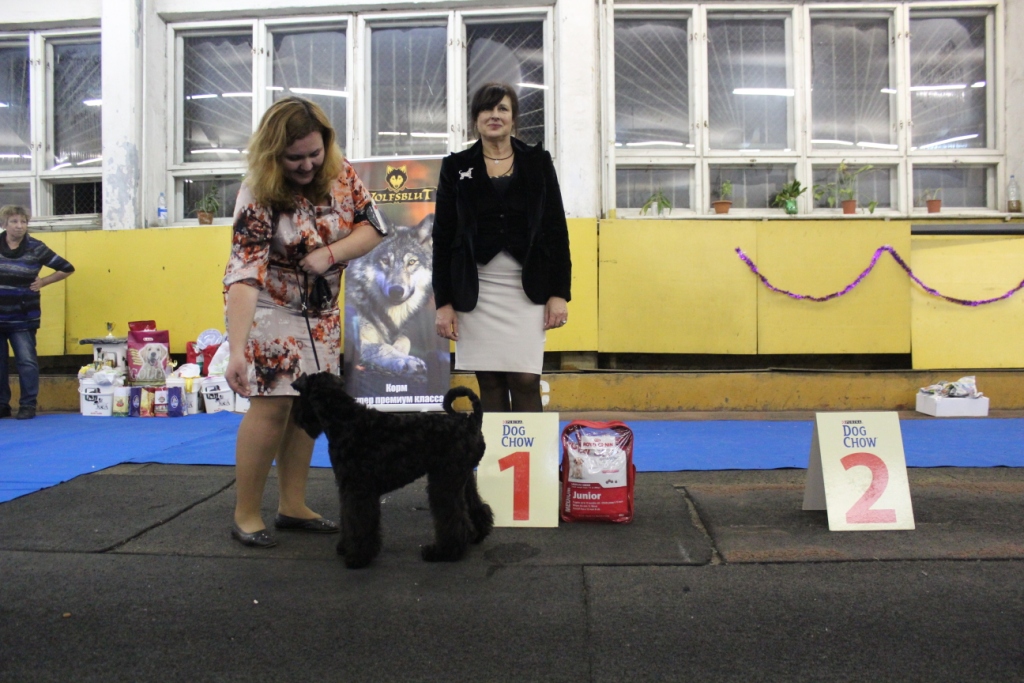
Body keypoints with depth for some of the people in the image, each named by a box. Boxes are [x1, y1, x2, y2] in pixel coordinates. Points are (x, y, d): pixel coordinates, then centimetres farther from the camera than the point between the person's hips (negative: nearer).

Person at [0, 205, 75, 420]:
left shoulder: (35, 248, -3)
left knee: (27, 361, -3)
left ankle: (28, 405, 6)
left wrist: (42, 282, -2)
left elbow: (67, 269, 4)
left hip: (23, 318, -2)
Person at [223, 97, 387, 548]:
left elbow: (372, 227, -4)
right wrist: (236, 349, -43)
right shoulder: (259, 197, -26)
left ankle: (292, 507, 15)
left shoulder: (340, 174, -9)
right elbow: (243, 275, -34)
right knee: (273, 405, -12)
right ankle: (246, 515, 0)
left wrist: (328, 254, -22)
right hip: (270, 309, -6)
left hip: (321, 311, 6)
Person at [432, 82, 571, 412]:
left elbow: (557, 229, 5)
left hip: (527, 289, 0)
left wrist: (559, 293, -2)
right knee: (490, 384, 4)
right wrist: (443, 302, -1)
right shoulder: (456, 166, 5)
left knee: (525, 381, -4)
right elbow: (442, 237, 4)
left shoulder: (538, 162, 6)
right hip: (475, 291, 0)